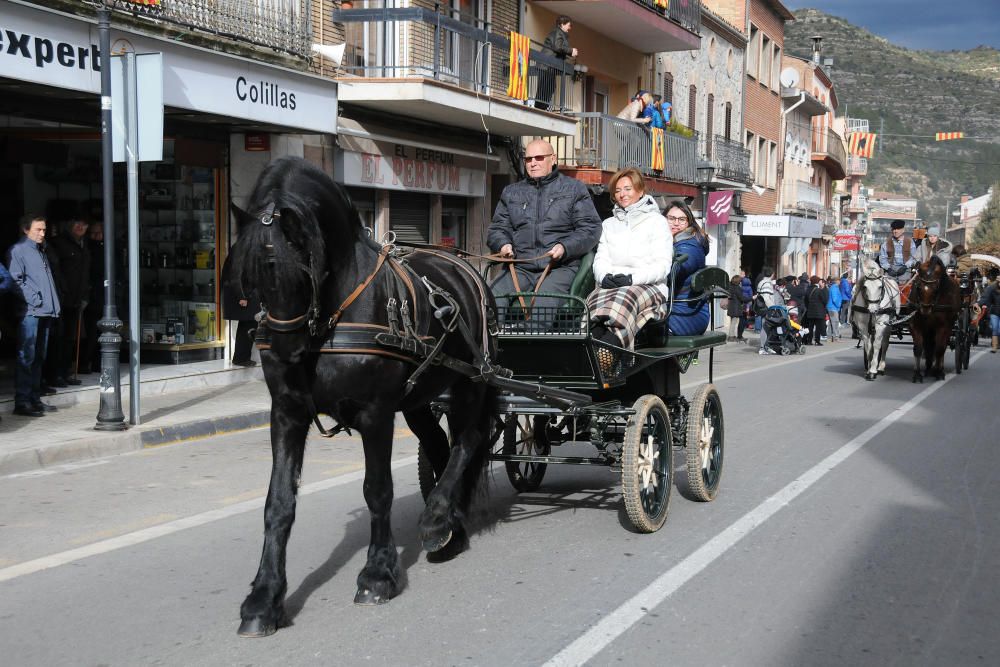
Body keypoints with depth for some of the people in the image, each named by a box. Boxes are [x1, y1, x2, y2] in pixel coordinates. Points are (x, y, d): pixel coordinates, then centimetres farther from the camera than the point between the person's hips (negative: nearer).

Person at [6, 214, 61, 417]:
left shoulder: (41, 252, 23)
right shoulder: (17, 250, -2)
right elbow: (16, 280, -11)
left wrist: (54, 306, 13)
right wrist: (33, 300, -16)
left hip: (46, 312, 8)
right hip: (30, 311, -8)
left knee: (39, 357, 12)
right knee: (26, 357, -8)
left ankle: (35, 398, 18)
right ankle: (22, 401, -7)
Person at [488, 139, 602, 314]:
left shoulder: (574, 189, 14)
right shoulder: (511, 192, 25)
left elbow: (591, 229, 7)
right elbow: (497, 228, 25)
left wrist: (565, 247, -11)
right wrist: (503, 244, 1)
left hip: (561, 268, -3)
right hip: (521, 268, 4)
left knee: (543, 305, -34)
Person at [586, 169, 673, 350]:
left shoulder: (656, 221, 14)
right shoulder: (609, 224, 29)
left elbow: (662, 264, 1)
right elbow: (600, 259, 16)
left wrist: (633, 278, -16)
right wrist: (605, 276, -10)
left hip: (650, 287, -3)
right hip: (610, 286, 3)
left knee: (625, 297, -39)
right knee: (597, 298, -34)